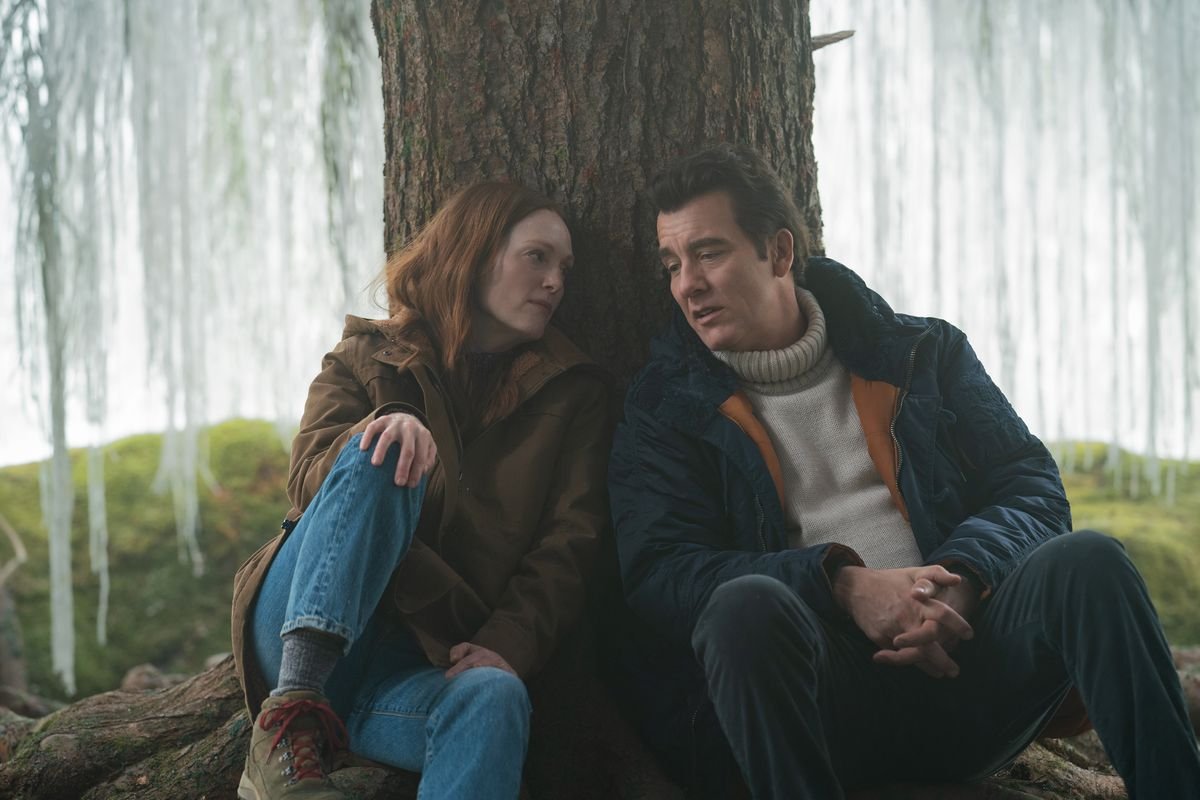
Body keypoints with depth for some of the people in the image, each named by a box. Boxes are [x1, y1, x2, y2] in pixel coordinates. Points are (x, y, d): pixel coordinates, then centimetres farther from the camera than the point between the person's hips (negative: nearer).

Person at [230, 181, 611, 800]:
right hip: (302, 636, 0)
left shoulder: (573, 394, 16)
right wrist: (385, 427, -25)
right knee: (381, 458, -27)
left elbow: (568, 541, 3)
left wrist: (507, 645, -14)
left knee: (494, 699, -35)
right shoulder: (367, 358, 15)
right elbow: (309, 476, -3)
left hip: (425, 665, 1)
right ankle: (289, 721, -41)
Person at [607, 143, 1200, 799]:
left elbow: (1031, 483, 11)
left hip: (958, 668, 2)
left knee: (1085, 561, -25)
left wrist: (960, 579, -13)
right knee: (746, 605, -34)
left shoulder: (920, 353, 16)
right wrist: (842, 584, -16)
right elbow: (659, 572, -2)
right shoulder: (664, 407, 10)